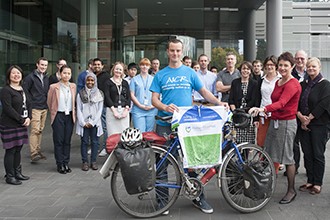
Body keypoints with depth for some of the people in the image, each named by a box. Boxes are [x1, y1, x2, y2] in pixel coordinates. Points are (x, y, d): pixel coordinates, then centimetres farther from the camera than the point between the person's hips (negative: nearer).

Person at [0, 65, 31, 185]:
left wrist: (28, 118, -5)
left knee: (18, 149, 14)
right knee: (10, 150, -1)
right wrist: (22, 120, -16)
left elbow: (28, 104, 12)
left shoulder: (22, 89, 13)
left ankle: (17, 173, 26)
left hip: (22, 125, 7)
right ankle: (10, 176, 10)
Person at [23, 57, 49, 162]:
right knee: (35, 130, -11)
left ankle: (38, 150, 19)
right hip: (35, 108, -6)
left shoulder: (46, 78, 13)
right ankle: (33, 153, -9)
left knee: (40, 130, 11)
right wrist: (31, 101, -10)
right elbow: (25, 90, -10)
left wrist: (47, 103, 9)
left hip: (44, 108, 6)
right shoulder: (30, 77, -7)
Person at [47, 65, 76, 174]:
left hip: (69, 116, 3)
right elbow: (49, 102, 5)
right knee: (58, 141, 0)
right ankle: (60, 164, 9)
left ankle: (66, 163, 15)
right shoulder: (54, 87, -6)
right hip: (58, 116, -3)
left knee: (67, 141, 7)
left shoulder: (73, 86, 5)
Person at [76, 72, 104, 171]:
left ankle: (93, 161, 12)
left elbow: (100, 109, 2)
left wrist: (92, 122, -5)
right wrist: (83, 123, -6)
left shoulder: (99, 94, 5)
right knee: (84, 142, 2)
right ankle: (85, 162, 9)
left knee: (95, 142, 3)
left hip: (95, 123, 0)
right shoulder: (81, 93, 5)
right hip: (83, 123, 0)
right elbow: (79, 109, 3)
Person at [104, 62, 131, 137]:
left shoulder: (125, 83, 16)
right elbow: (107, 97, -2)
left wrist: (126, 110, -4)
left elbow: (128, 97, 10)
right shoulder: (109, 82, 5)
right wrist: (114, 110, -11)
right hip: (112, 110, -3)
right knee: (112, 135, -5)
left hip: (124, 111, 3)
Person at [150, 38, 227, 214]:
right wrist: (165, 107, -21)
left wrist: (219, 103, -8)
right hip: (165, 124, 0)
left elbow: (204, 91, 8)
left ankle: (198, 197, 17)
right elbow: (154, 99, 0)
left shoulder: (190, 72, 8)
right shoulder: (160, 75, 6)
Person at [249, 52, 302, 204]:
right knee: (269, 155, 11)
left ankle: (291, 190, 14)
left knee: (287, 157, 1)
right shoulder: (278, 83, 13)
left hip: (286, 123, -8)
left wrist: (263, 109, -43)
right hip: (274, 121, 8)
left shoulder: (293, 84, -14)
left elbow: (282, 103, -29)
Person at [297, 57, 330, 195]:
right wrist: (300, 116, -9)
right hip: (304, 124, 5)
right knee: (307, 154, 9)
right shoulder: (303, 84, 13)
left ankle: (317, 183, 9)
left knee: (318, 155, 0)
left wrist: (309, 118, -13)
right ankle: (310, 181, 19)